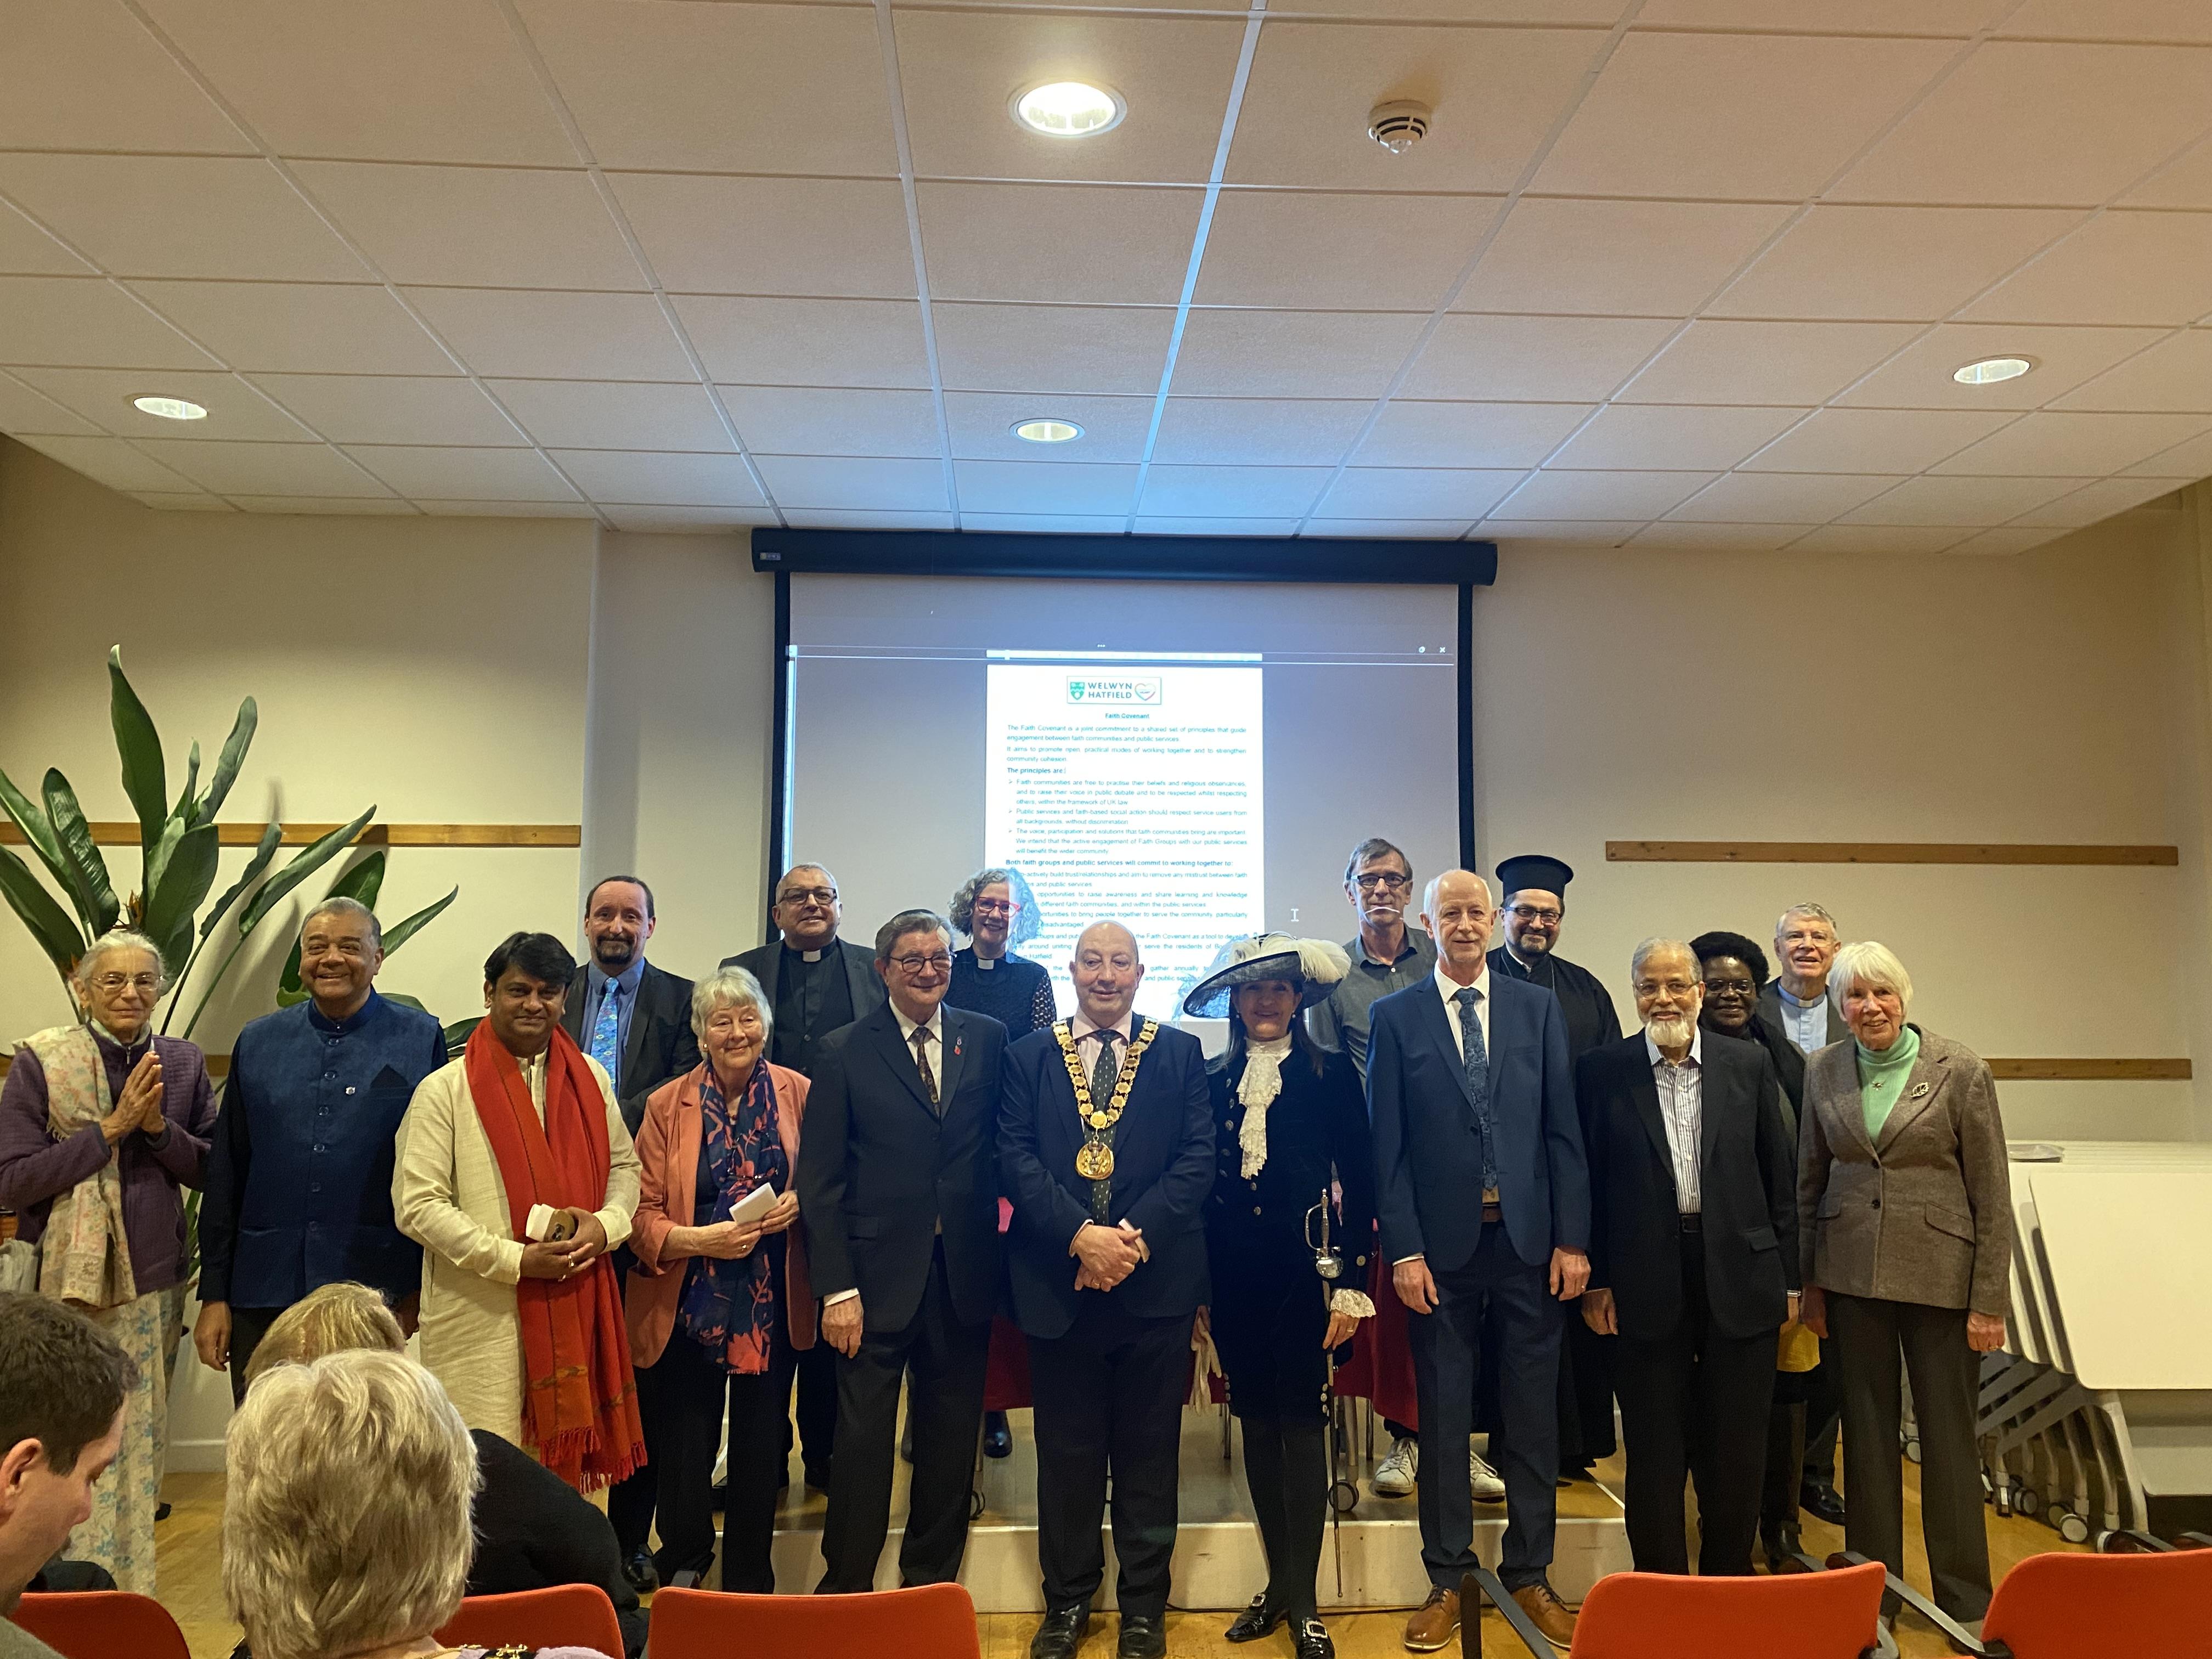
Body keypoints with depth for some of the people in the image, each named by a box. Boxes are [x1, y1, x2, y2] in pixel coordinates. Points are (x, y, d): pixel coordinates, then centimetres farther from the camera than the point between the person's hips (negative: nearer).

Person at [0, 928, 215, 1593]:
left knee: (141, 1436, 10)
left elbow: (208, 1170, 4)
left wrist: (158, 1125, -13)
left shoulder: (184, 1063, 3)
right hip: (66, 1278, -3)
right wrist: (111, 1128, -17)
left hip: (152, 1276, 3)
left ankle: (131, 1589, 25)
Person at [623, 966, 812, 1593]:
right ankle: (684, 1565, 28)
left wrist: (800, 1201, -10)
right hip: (689, 1304, -1)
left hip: (772, 1303, 1)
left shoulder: (798, 1094, 0)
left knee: (760, 1448, 9)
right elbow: (643, 1213, -2)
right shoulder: (667, 1105, -1)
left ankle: (750, 1588, 27)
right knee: (682, 1451, 2)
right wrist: (698, 1240, -19)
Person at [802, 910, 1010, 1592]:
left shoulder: (988, 1039, 5)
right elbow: (819, 1179, -3)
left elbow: (1004, 1142, 7)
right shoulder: (845, 1051, -1)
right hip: (879, 1274, -2)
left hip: (963, 1275, 2)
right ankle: (846, 1589, 23)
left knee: (950, 1440, 13)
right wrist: (837, 1289, -9)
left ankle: (931, 1582, 32)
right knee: (862, 1440, 4)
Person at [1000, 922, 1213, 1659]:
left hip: (1155, 1279, 0)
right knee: (1067, 1451, 11)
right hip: (1058, 1280, 1)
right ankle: (1067, 1600, 28)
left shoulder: (1180, 1052, 5)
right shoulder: (1028, 1056, 6)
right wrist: (1080, 1235, -15)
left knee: (1149, 1451, 10)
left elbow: (1198, 1157, -3)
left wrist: (1136, 1235, -15)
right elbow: (1016, 1157, -2)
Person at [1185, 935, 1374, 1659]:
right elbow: (1199, 1184, 8)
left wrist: (1349, 1283, -5)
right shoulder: (1211, 1080, 7)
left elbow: (1358, 1183, -1)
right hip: (1234, 1276, 3)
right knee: (1257, 1422, 10)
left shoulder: (1332, 1074, 0)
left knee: (1302, 1419, -1)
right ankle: (1278, 1582, 24)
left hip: (1305, 1271, -3)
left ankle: (1303, 1599, 9)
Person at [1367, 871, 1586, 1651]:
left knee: (1533, 1417, 10)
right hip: (1442, 1246, -1)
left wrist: (1572, 1239, -2)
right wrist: (1403, 1250, -8)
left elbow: (1563, 1131, 4)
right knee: (1443, 1419, 9)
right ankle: (1446, 1580, 23)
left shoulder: (1539, 1009, 5)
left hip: (1529, 1241, 2)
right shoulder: (1396, 1016, 0)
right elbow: (1387, 1145, -2)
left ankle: (1530, 1574, 26)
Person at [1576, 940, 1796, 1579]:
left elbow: (1780, 1175, 5)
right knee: (1655, 1455, 8)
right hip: (1648, 1283, -1)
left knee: (1737, 1453, 12)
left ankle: (1731, 1585, 29)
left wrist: (1788, 1278, 4)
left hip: (1739, 1279, 2)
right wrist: (1595, 1281, -3)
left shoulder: (1750, 1064, 3)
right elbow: (1589, 1184, -1)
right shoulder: (1602, 1071, -2)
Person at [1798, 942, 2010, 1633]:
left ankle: (1965, 1600, 20)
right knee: (1867, 1430, 11)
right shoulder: (1824, 1070, 3)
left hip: (1940, 1274, -3)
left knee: (1948, 1436, 5)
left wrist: (1989, 1301, -7)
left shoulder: (1960, 1069, -7)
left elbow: (1992, 1193, -6)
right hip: (1853, 1273, 3)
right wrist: (1809, 1283, 8)